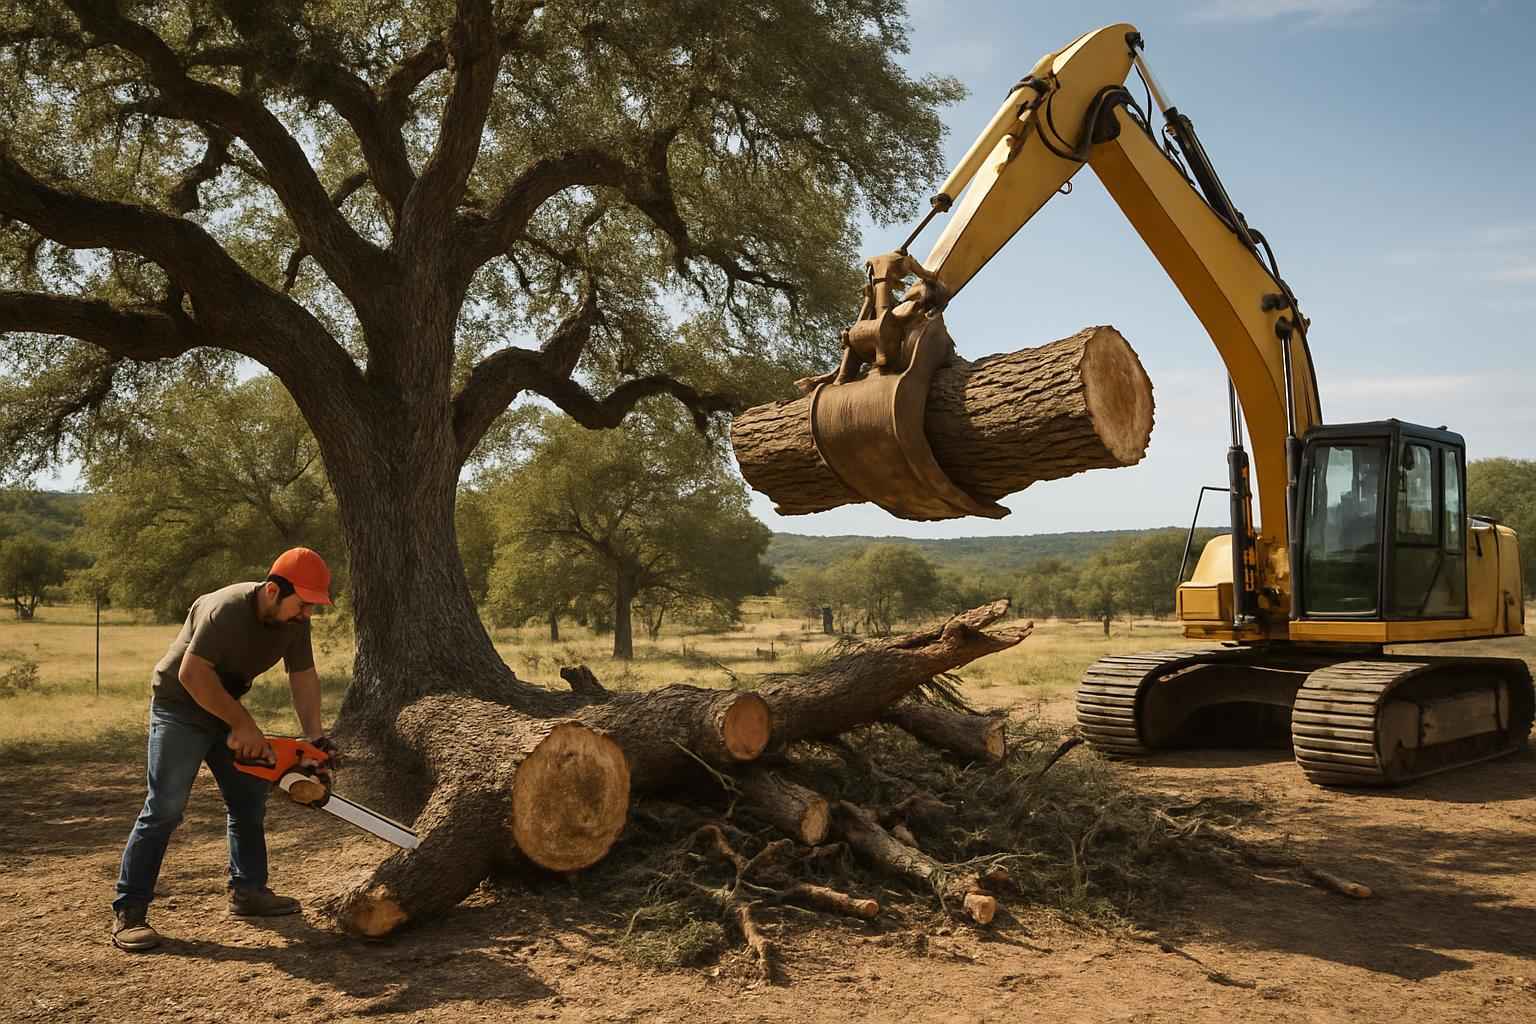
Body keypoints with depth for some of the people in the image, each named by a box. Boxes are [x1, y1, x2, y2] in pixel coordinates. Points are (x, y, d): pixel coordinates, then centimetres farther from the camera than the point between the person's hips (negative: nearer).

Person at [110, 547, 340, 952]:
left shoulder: (295, 622, -9)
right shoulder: (225, 610, -31)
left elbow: (303, 676, -3)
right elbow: (192, 674, -32)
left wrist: (316, 736, -14)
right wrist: (244, 725, -27)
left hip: (226, 708, 8)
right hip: (180, 706, -8)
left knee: (249, 799, 8)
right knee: (164, 809, -12)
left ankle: (247, 891, 18)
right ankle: (127, 914, -8)